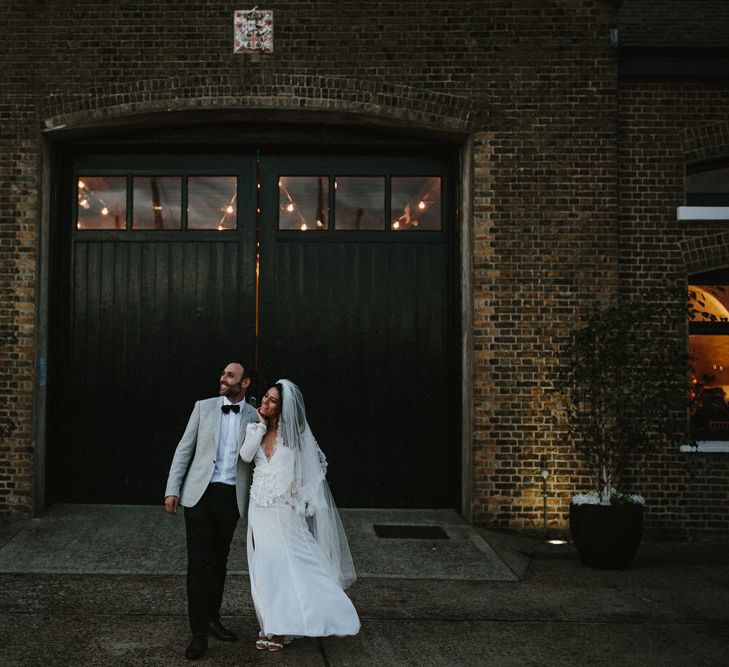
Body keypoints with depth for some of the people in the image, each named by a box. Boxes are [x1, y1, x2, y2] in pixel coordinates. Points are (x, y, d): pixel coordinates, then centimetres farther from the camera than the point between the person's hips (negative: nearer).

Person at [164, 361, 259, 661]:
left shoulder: (255, 417, 4)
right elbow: (184, 449, 5)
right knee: (198, 562, -4)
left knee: (219, 561, 12)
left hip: (232, 497, 1)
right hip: (200, 493, -1)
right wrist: (172, 490, -1)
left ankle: (212, 618, 28)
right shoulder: (203, 407, 3)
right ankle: (199, 632, 1)